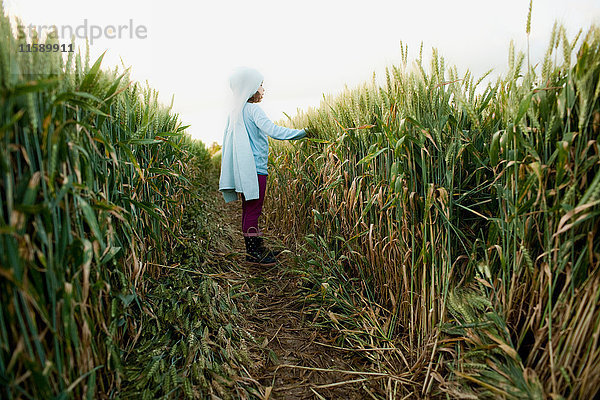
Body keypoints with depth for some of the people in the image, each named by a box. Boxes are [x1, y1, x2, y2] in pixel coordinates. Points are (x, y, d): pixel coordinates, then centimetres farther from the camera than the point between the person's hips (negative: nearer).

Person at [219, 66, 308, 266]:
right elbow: (272, 130, -23)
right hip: (255, 168, -9)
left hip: (244, 169, 9)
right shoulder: (253, 109, -11)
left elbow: (227, 139, 21)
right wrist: (302, 133, -17)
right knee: (253, 210, -4)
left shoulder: (236, 111, 15)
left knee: (249, 209, 12)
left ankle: (254, 248, 22)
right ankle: (253, 253, 4)